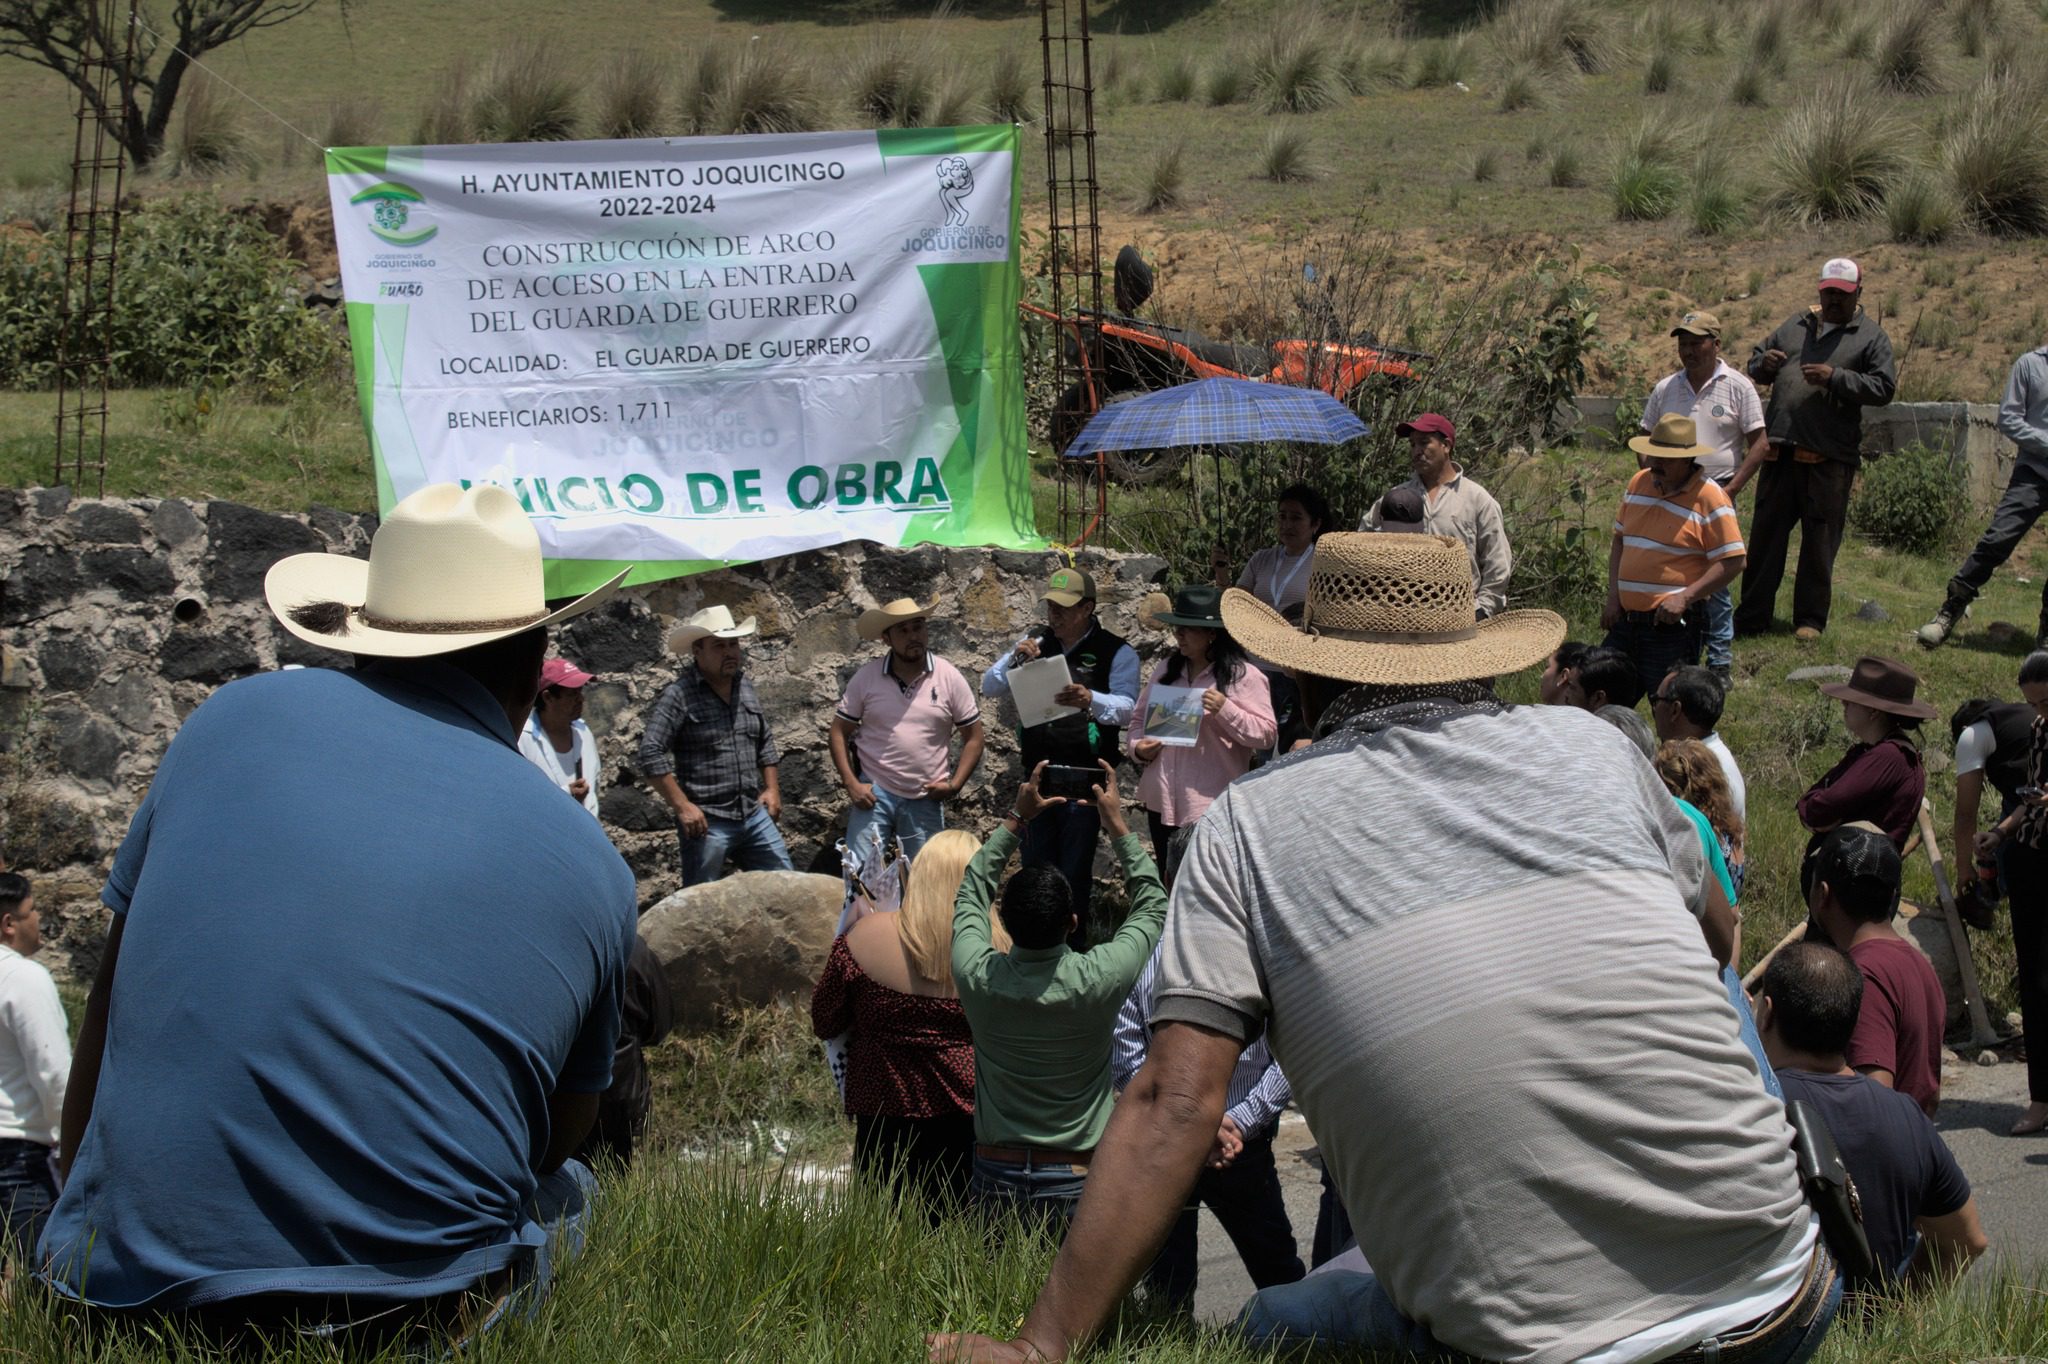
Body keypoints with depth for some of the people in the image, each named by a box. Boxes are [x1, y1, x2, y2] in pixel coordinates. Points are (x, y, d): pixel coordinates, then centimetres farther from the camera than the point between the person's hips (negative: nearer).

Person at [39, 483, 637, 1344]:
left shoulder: (233, 719, 5)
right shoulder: (592, 866, 2)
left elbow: (107, 1022, 11)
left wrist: (80, 1244, 22)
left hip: (126, 1294, 1)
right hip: (415, 1304, -1)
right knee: (566, 1189, 30)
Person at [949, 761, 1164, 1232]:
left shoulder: (978, 977, -13)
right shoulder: (1100, 980, -17)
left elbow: (971, 894, 9)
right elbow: (1153, 907, 2)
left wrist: (1015, 821, 13)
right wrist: (1118, 825, 8)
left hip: (995, 1177, 2)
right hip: (1077, 1181, -2)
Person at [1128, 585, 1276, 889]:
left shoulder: (1244, 676, -6)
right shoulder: (1165, 671, 12)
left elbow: (1266, 734, -10)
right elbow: (1140, 719, 19)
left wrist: (1225, 709, -23)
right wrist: (1138, 748, -2)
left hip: (1212, 807, -6)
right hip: (1163, 802, 6)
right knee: (1169, 889, 14)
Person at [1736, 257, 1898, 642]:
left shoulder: (1871, 337, 4)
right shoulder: (1795, 327, 17)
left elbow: (1884, 388, -5)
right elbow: (1755, 360, 24)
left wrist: (1836, 378, -17)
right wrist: (1762, 364, -1)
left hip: (1830, 459, -4)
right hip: (1780, 451, 4)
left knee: (1820, 541, 2)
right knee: (1765, 534, 6)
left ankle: (1810, 621, 11)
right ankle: (1751, 617, 12)